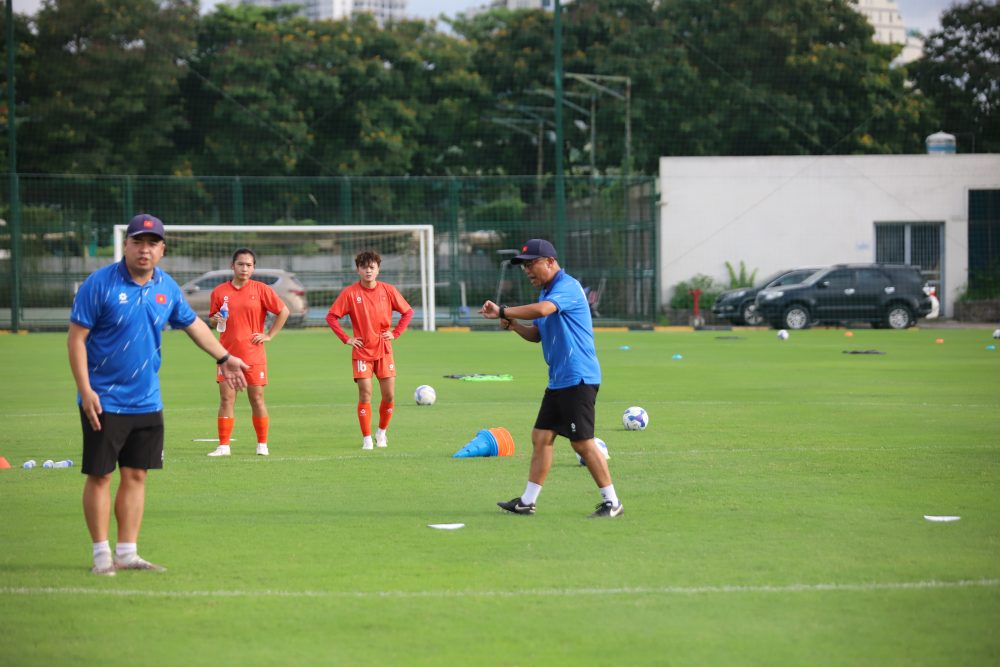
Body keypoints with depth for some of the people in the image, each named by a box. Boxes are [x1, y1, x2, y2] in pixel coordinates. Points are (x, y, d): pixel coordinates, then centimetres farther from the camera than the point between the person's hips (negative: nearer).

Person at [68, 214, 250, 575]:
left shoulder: (167, 288, 5)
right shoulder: (100, 284, -12)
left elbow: (193, 323, 22)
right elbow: (76, 338, -12)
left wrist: (224, 357, 24)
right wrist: (85, 390, -17)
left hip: (146, 402, 5)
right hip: (104, 402, -5)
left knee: (136, 475, 7)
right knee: (100, 475, -1)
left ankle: (127, 553, 14)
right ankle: (102, 554, 7)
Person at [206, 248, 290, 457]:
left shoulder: (261, 289, 0)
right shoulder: (220, 291, 5)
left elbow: (283, 311, 3)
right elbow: (212, 320, 15)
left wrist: (269, 335, -1)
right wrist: (215, 320, -9)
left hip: (253, 355, -1)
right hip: (227, 354, 1)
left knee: (257, 399, 3)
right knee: (226, 399, -3)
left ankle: (262, 445, 13)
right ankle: (223, 446, 0)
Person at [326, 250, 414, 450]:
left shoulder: (388, 290, 0)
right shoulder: (350, 293, -6)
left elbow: (408, 312, 10)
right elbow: (331, 317, -3)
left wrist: (395, 333, 0)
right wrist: (346, 338, -8)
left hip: (384, 351, 2)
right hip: (362, 351, -2)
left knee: (389, 396, 1)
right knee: (365, 395, -9)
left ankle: (381, 432, 23)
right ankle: (366, 438, 0)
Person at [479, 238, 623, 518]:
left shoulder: (567, 286, -15)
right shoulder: (546, 292, 17)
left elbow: (541, 310, -33)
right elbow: (536, 334, 24)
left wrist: (502, 311, -24)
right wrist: (513, 325, 4)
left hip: (578, 379, -10)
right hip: (558, 380, 10)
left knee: (582, 442, -8)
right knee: (541, 437, 9)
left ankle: (612, 502, -2)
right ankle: (527, 501, 13)